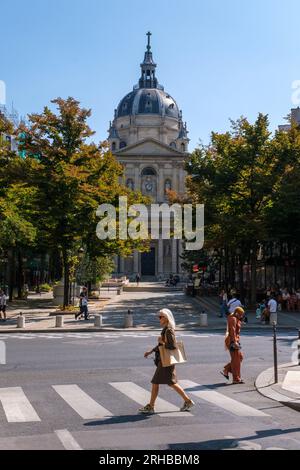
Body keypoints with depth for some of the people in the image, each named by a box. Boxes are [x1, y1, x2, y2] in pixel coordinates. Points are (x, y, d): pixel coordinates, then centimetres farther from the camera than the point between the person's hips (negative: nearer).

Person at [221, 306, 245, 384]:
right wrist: (234, 342, -27)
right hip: (232, 341, -10)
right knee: (236, 359, -4)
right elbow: (232, 331, -23)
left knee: (240, 357, 14)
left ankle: (226, 370, 14)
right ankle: (236, 379, 2)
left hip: (234, 340, 10)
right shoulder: (233, 319, -15)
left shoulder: (235, 319, 17)